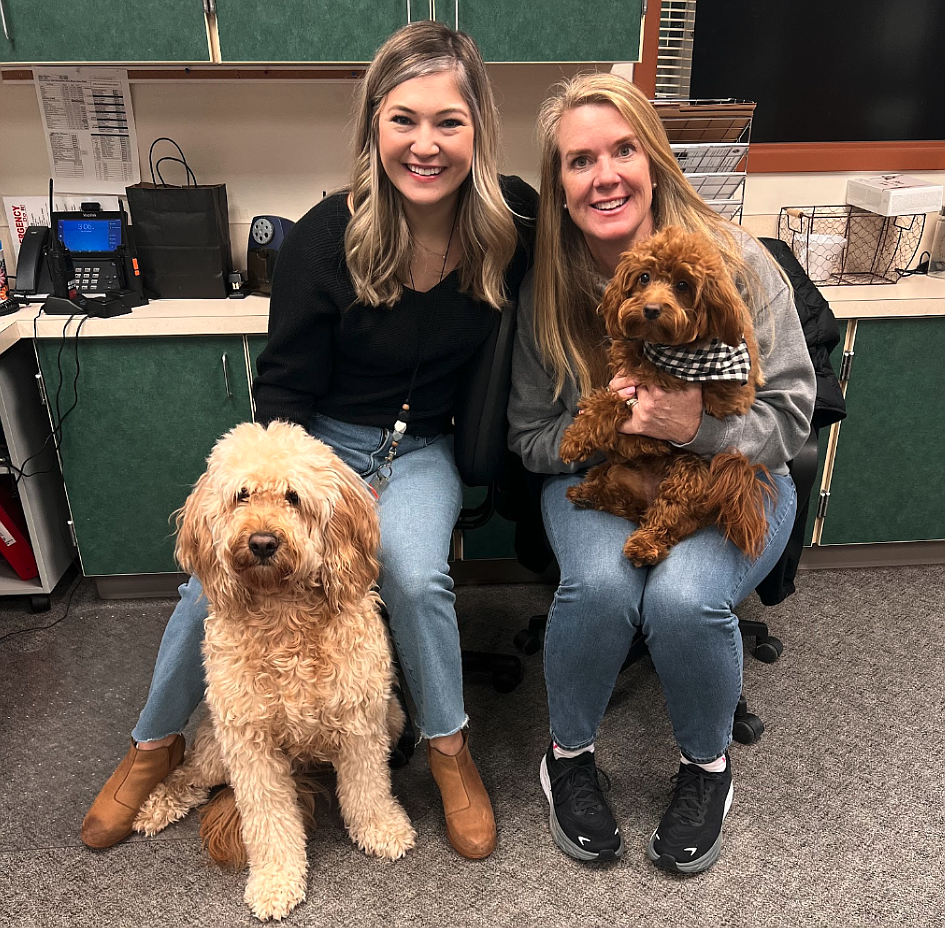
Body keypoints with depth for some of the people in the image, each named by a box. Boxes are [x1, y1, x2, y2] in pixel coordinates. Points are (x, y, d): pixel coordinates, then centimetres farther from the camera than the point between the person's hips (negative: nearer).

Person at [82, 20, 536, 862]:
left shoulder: (515, 220, -11)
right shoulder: (326, 238, -16)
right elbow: (284, 384, -8)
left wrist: (490, 455, -2)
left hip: (423, 449, 1)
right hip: (320, 439, 0)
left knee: (413, 571, -29)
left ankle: (449, 746, 1)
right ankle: (155, 745, 16)